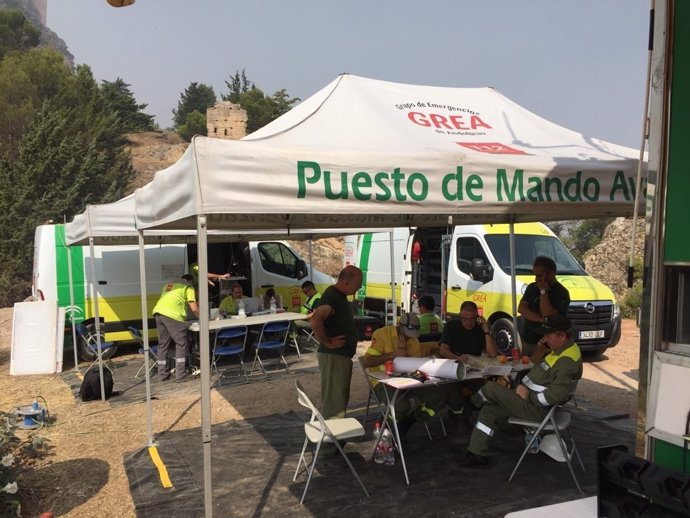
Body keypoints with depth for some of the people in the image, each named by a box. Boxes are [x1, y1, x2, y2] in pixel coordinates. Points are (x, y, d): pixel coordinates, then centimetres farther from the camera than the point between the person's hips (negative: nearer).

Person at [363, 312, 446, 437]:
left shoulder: (414, 340, 11)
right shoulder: (382, 334, -7)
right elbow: (367, 362, -14)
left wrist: (405, 353, -12)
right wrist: (392, 354, -23)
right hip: (384, 381, -6)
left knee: (439, 395, -12)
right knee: (401, 405, -37)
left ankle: (402, 426, -1)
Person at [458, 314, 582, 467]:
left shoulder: (567, 361, -26)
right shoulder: (561, 349, 6)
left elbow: (555, 395, -31)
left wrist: (528, 396, -20)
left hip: (536, 409, -11)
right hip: (532, 398, 11)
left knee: (490, 388, -7)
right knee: (489, 411, 9)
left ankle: (472, 401, 27)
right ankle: (476, 453, 15)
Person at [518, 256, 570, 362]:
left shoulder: (561, 292, -11)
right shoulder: (532, 287, 9)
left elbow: (548, 316, -20)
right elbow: (521, 308, -3)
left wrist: (543, 291, -19)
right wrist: (542, 319, -15)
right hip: (526, 342, 6)